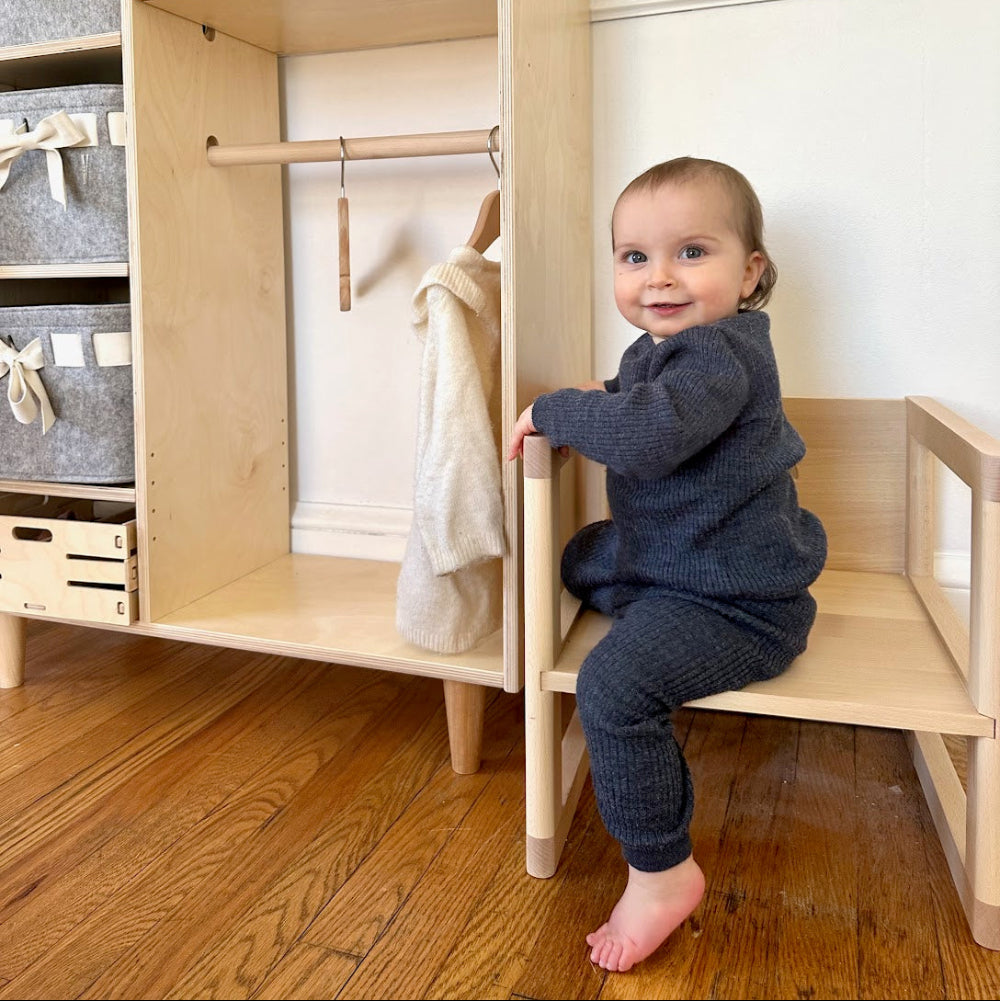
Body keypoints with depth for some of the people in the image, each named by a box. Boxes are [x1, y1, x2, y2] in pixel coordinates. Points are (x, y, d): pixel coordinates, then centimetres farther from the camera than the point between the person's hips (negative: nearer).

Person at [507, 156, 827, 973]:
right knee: (586, 557, 34)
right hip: (669, 558, 11)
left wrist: (553, 411, -25)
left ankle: (661, 871, -10)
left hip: (732, 599, -11)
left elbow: (647, 433, -43)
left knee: (613, 686, -28)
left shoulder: (719, 355, -25)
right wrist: (598, 400, 6)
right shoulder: (663, 347, 6)